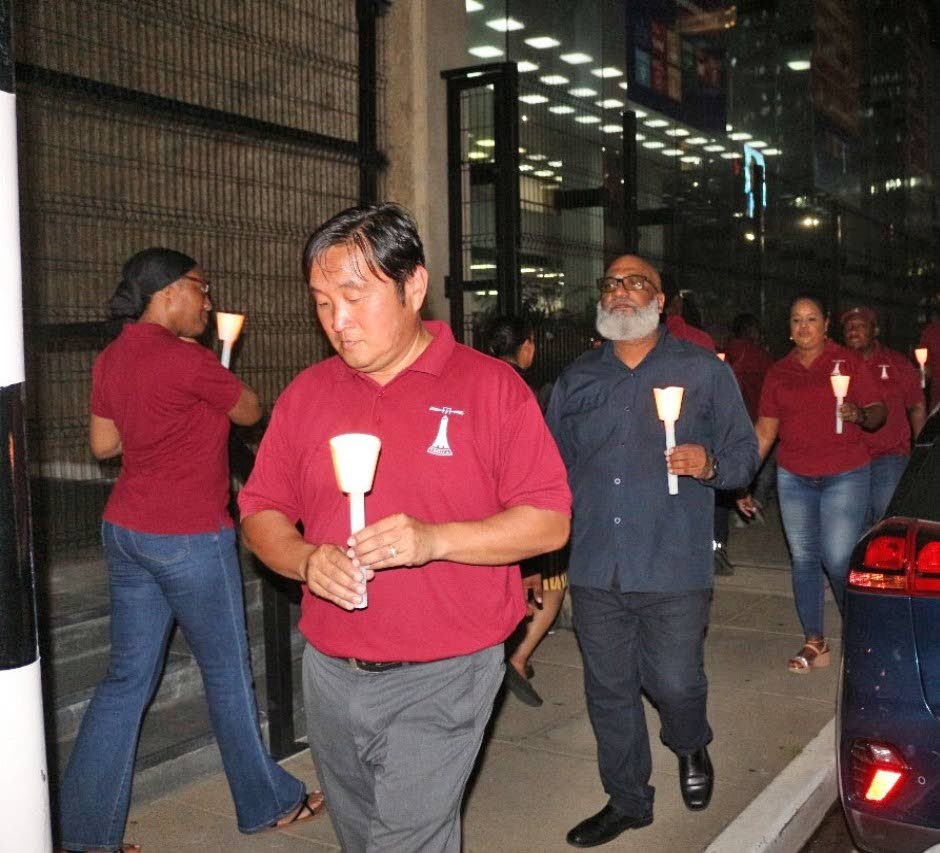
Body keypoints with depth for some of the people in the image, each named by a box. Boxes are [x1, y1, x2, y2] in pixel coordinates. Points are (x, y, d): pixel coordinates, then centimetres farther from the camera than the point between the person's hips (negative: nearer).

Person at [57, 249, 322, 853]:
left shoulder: (113, 358, 7)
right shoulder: (187, 360, -18)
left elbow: (103, 444, 15)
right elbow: (250, 412, -3)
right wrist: (218, 381, 17)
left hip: (126, 530, 8)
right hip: (187, 537, -8)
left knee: (127, 678, 13)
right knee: (228, 671, 9)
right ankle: (267, 803, 27)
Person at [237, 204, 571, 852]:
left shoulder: (490, 385, -7)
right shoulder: (307, 393, 5)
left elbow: (549, 521, -9)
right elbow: (260, 512, 9)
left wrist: (434, 539, -23)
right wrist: (305, 559, -13)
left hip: (441, 677, -4)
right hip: (331, 673, 5)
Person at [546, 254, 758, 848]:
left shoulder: (703, 370, 2)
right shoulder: (577, 379, 11)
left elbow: (745, 452, 3)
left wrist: (709, 464, -20)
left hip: (673, 570, -3)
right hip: (594, 570, 3)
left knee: (674, 683, 0)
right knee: (609, 691, 11)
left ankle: (691, 748, 37)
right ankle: (627, 800, 31)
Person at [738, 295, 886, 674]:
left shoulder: (848, 362, 1)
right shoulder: (779, 372, 9)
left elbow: (878, 411, 1)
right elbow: (764, 432, 10)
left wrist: (859, 415, -22)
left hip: (845, 475, -3)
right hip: (793, 477, 4)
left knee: (838, 560, -8)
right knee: (803, 559, 6)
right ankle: (814, 643, 17)